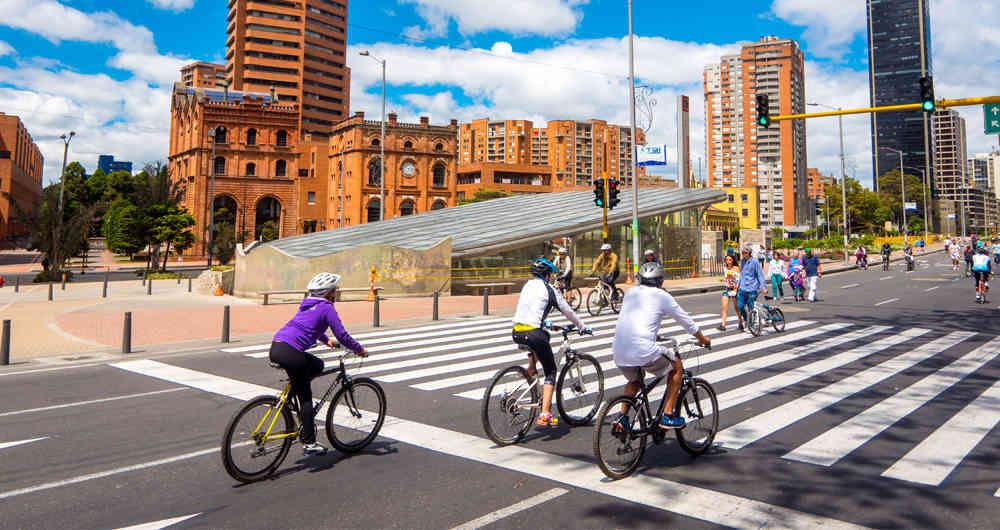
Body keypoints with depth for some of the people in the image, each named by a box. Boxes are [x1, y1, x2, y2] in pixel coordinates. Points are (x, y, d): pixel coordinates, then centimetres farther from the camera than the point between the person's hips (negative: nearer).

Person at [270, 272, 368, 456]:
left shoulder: (307, 304, 22)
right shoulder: (327, 308, -2)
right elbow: (342, 335, -5)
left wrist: (326, 340, 52)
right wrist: (360, 349, 9)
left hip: (275, 348, 8)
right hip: (290, 353, -8)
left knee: (318, 365, 27)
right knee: (305, 398, 3)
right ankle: (309, 444, 7)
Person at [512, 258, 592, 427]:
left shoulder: (527, 286, 18)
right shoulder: (549, 290, 2)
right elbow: (568, 311, 10)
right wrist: (582, 327, 25)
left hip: (516, 333, 6)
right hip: (532, 333, -6)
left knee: (544, 335, 37)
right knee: (551, 372, 5)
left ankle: (531, 369, 29)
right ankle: (545, 415, -4)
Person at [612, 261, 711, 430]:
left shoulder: (630, 292, 20)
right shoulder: (662, 296, 6)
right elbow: (686, 321, 16)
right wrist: (702, 338, 34)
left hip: (619, 352, 6)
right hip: (644, 351, -6)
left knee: (635, 380, 34)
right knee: (677, 367, 20)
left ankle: (622, 417, 18)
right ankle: (668, 416, 18)